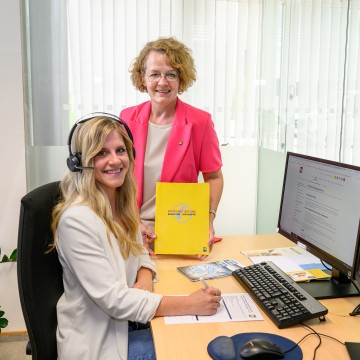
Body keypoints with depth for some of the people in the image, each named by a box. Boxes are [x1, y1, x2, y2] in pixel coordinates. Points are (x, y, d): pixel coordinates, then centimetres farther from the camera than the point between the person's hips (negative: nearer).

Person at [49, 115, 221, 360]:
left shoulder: (123, 203, 1)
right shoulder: (77, 218, -24)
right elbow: (112, 299, -25)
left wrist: (145, 281, -11)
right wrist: (189, 304, -26)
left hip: (132, 323, 7)